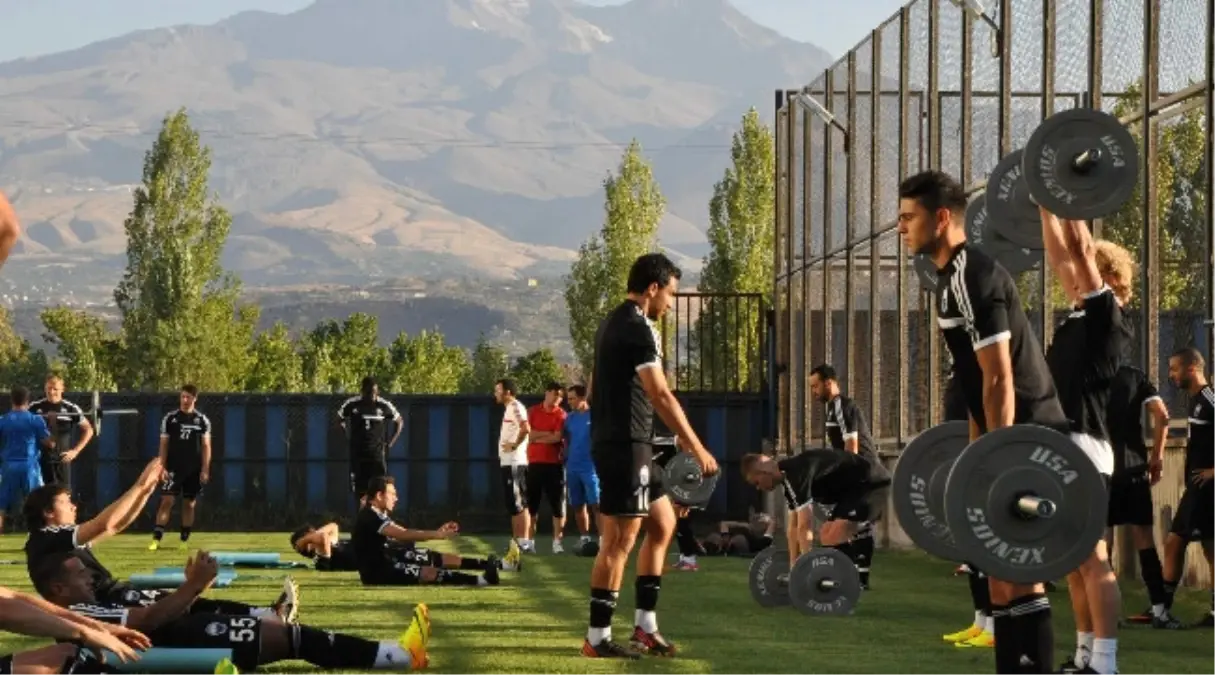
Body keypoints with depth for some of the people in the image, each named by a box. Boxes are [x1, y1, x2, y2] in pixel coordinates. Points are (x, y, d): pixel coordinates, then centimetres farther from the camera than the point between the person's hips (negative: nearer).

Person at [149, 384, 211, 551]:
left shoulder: (202, 420, 3)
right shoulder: (170, 419, 1)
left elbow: (206, 446, 4)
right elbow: (164, 445, 3)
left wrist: (205, 469, -3)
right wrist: (162, 468, -5)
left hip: (194, 470, 1)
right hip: (173, 468, -1)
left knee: (189, 504, 6)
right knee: (166, 501, -10)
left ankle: (185, 540, 15)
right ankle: (156, 539, -12)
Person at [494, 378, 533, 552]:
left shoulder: (515, 407, -12)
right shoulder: (509, 408, 19)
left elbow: (526, 428, -28)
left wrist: (516, 445, -19)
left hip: (515, 463, -10)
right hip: (508, 462, 10)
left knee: (519, 504, -10)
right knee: (513, 504, 11)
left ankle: (525, 542, -10)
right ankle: (518, 541, 14)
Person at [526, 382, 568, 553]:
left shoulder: (561, 415, -1)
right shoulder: (533, 412, 7)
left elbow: (557, 438, -11)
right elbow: (528, 434, -2)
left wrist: (537, 437, -2)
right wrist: (548, 434, -7)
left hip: (554, 464, -2)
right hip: (534, 463, 2)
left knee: (557, 504, -3)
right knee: (531, 503, 4)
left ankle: (557, 541, -1)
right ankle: (530, 541, 9)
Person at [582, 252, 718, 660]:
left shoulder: (614, 324, 15)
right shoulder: (637, 329, -16)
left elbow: (594, 388, 22)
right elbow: (661, 395, -21)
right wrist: (697, 448, -19)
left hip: (614, 443, 10)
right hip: (625, 446, -10)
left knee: (663, 524, 15)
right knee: (619, 541, -6)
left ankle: (645, 628, 16)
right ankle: (598, 639, -1)